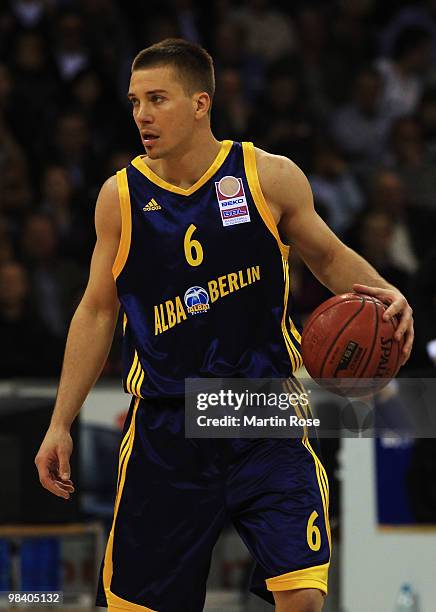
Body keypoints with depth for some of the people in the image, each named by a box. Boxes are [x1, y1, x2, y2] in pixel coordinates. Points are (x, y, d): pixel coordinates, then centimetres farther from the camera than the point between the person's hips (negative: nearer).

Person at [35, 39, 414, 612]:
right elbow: (97, 312, 10)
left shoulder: (270, 177, -4)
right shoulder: (120, 196, 1)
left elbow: (328, 255, 13)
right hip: (166, 429, 2)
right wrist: (60, 424, 8)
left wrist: (382, 293, -8)